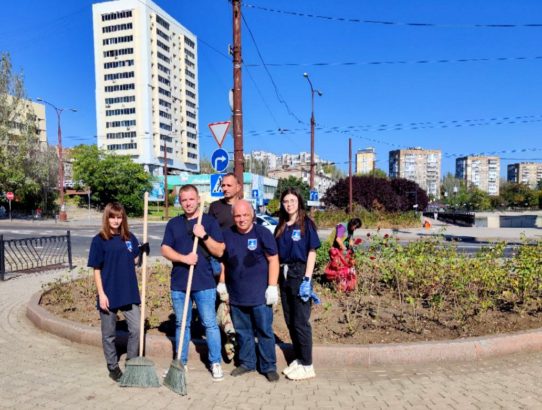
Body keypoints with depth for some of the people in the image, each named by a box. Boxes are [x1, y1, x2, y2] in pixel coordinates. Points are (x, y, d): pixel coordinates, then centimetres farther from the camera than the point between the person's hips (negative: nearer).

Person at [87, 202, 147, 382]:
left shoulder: (129, 238, 3)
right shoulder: (99, 240, -7)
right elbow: (97, 269, -6)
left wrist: (143, 251, -10)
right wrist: (101, 294, -11)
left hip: (129, 292, 3)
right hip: (109, 294, -3)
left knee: (136, 328, 6)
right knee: (109, 333, 11)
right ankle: (113, 366, 29)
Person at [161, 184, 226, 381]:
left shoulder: (209, 221, 0)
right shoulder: (173, 223, 8)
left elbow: (219, 251, -4)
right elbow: (165, 250, 1)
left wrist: (204, 236, -19)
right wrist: (184, 258, -15)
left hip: (204, 283, -3)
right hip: (179, 283, 3)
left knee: (210, 323, 2)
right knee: (181, 324, 14)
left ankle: (215, 363, 16)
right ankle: (181, 362, 29)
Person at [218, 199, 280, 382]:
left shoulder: (262, 233, -8)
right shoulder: (227, 234, 4)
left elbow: (273, 260, -8)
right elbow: (222, 260, 15)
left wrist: (272, 286, -13)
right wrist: (222, 282, 13)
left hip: (260, 295, -4)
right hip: (236, 295, 4)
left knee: (265, 331, 5)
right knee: (242, 331, 16)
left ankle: (269, 366, 19)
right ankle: (246, 362, 33)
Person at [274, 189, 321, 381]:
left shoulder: (306, 224, -5)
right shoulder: (281, 226, 9)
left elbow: (312, 252, -8)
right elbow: (277, 253, 11)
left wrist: (307, 280, -15)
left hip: (299, 275, -6)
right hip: (283, 275, 6)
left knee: (301, 322, 0)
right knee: (290, 321, 12)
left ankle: (307, 365, 13)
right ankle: (298, 359, 27)